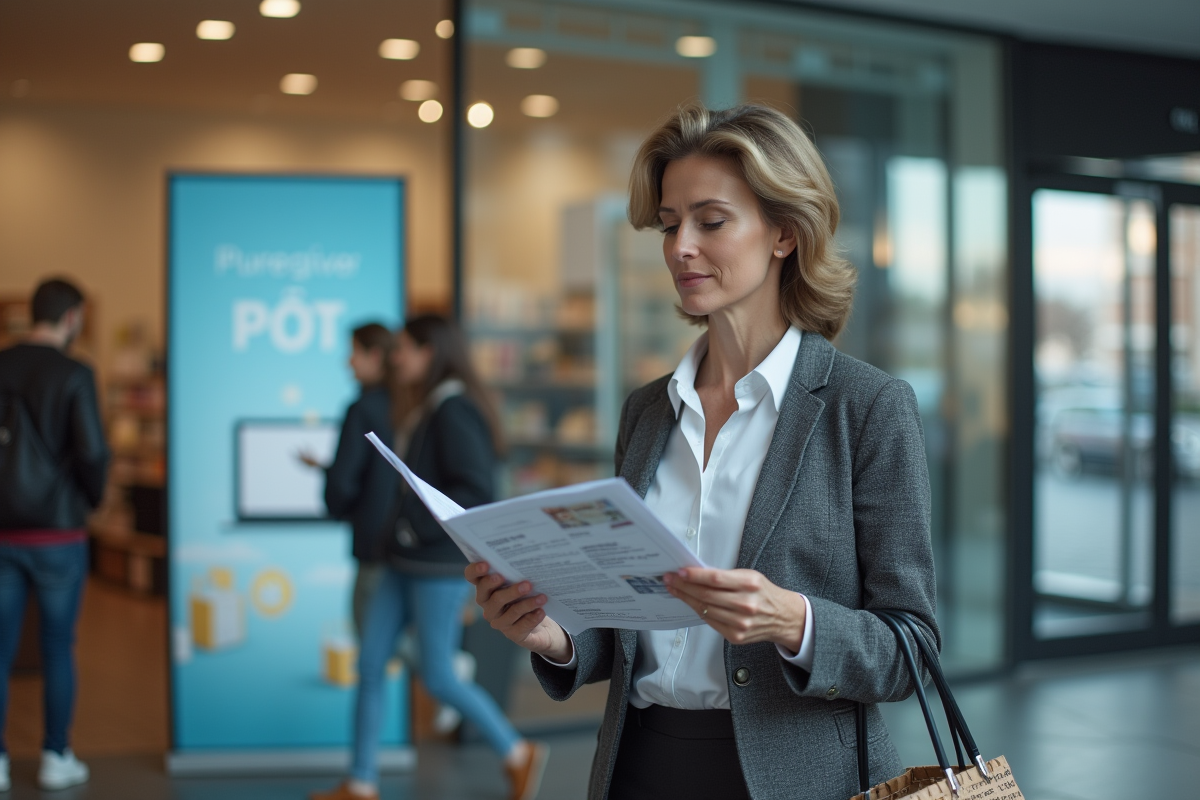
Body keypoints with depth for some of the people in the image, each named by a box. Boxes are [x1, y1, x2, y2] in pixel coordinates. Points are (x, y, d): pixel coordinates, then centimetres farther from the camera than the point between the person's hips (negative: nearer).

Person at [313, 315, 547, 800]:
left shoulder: (454, 411, -16)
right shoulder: (422, 410, 13)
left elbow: (477, 492, -22)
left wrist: (413, 524, -19)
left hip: (440, 567, -10)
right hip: (405, 564, 10)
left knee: (437, 677, -2)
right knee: (370, 663, 7)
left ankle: (518, 755, 15)